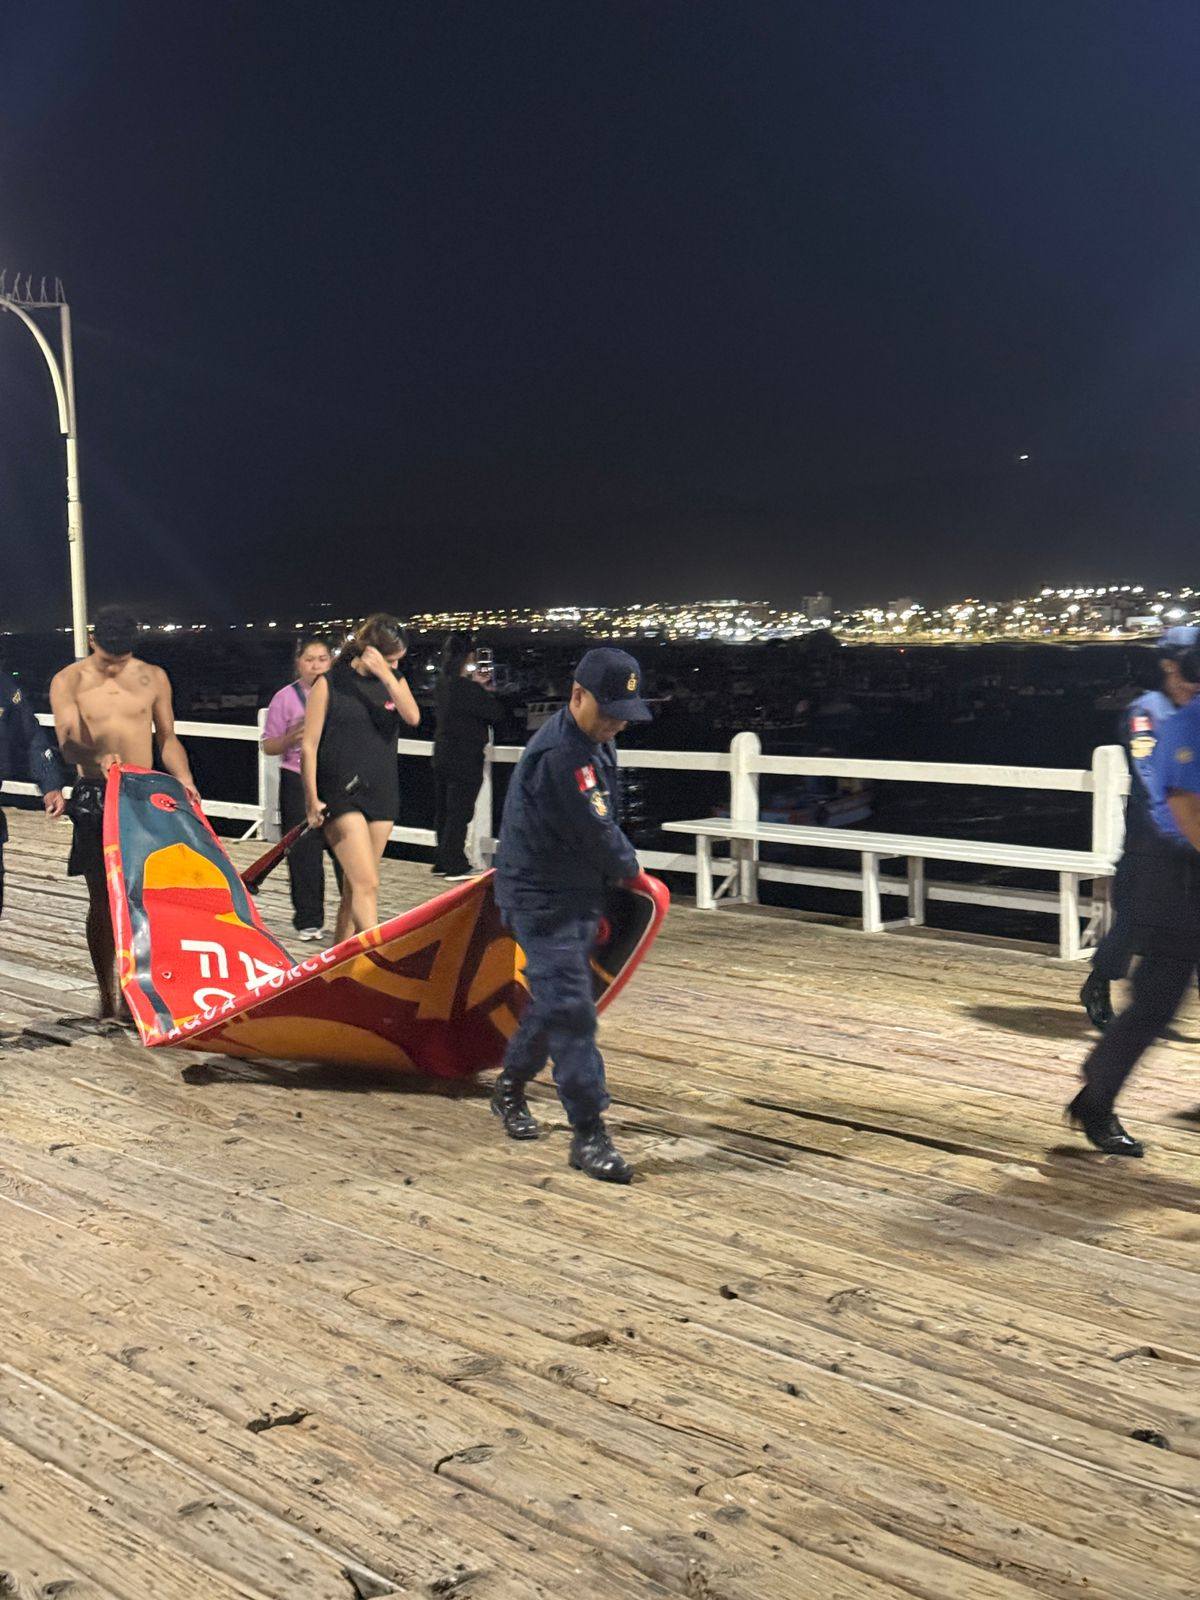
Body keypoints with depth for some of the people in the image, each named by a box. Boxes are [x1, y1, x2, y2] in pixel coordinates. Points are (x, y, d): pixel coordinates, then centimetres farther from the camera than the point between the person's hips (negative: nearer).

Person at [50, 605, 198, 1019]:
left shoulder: (153, 678, 5)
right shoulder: (68, 682, -2)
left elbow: (167, 738, 10)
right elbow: (68, 743, -13)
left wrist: (184, 779, -7)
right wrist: (98, 759, -34)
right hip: (93, 798, -1)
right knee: (101, 899, 1)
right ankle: (106, 993, 11)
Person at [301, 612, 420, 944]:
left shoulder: (393, 681, 10)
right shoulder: (329, 683, -3)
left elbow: (413, 717, -10)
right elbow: (309, 745, -4)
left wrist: (385, 674, -17)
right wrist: (312, 798, -9)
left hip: (382, 794, 5)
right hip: (340, 795, -5)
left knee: (355, 885, 9)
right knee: (367, 884, -15)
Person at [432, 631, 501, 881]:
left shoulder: (444, 682, 5)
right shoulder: (467, 688, -21)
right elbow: (494, 713, -15)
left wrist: (479, 687, 8)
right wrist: (485, 689, -2)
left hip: (443, 754, 9)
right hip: (465, 757, -9)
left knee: (444, 811, 14)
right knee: (460, 812, -3)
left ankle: (443, 862, 22)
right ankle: (455, 867, 0)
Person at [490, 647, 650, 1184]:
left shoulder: (596, 744, 7)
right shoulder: (559, 754, -25)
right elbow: (597, 833, -22)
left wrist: (607, 883, 12)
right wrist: (629, 867, -4)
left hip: (577, 893, 10)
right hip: (541, 898, -10)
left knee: (553, 999, 18)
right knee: (570, 1009, -11)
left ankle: (510, 1088, 37)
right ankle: (588, 1134, -9)